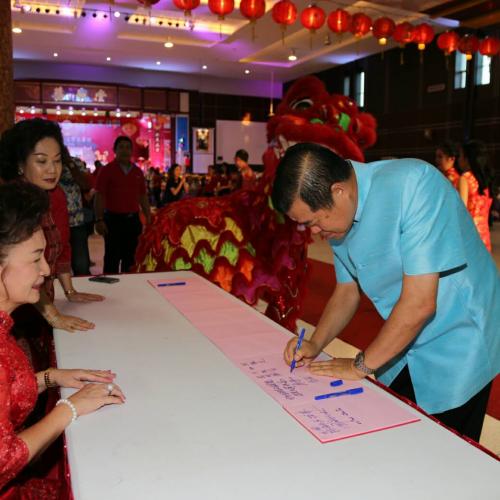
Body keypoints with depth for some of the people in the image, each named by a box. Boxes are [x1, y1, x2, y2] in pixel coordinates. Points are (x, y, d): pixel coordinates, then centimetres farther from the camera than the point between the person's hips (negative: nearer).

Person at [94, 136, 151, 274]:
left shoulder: (137, 171, 11)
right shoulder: (106, 170, -3)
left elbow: (143, 196, 13)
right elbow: (99, 196, -7)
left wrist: (148, 218, 8)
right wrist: (99, 220, -14)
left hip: (133, 219, 4)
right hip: (113, 219, -4)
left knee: (130, 257, 12)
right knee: (112, 258, 1)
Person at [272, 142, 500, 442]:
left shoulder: (413, 185, -28)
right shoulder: (338, 216, -5)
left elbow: (420, 302, -29)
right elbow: (347, 291, 8)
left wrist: (361, 366, -16)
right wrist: (315, 344, -7)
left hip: (455, 348, -6)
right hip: (404, 348, 6)